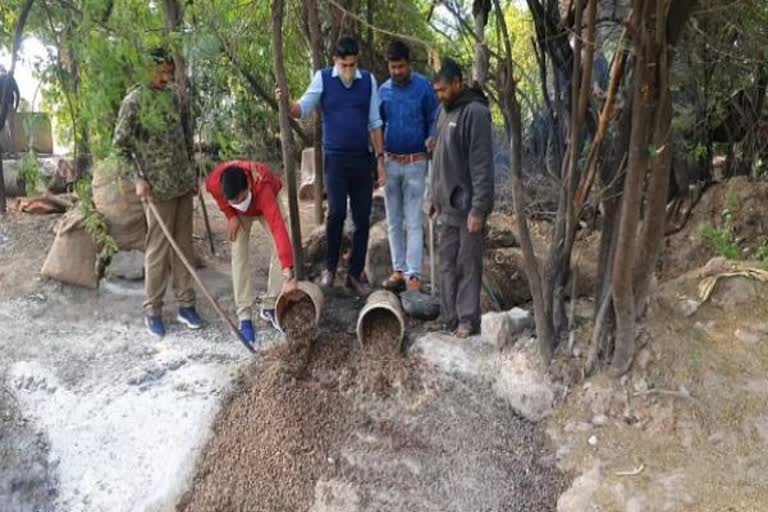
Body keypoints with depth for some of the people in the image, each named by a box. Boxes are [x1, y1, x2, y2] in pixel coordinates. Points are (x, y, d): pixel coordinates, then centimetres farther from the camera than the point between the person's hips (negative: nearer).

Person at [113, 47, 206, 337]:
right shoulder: (134, 101, -9)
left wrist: (191, 171, 14)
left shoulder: (173, 96, 8)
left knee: (183, 245, 9)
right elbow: (120, 145, -6)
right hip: (158, 188, -5)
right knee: (158, 248, 0)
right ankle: (152, 311, 13)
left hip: (183, 183, 6)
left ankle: (185, 305, 18)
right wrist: (138, 179, -15)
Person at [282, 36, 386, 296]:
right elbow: (302, 110, -4)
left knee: (362, 218, 4)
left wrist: (380, 160, 5)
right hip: (335, 158, -2)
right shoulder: (323, 78, 0)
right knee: (336, 212, -12)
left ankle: (355, 274, 16)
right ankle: (330, 266, 11)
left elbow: (375, 123, 7)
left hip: (362, 158, 2)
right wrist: (287, 103, -26)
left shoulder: (368, 80, 5)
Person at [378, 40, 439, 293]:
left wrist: (431, 138, -21)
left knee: (414, 222, -5)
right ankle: (399, 270, 17)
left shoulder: (423, 87, -5)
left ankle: (414, 276, -4)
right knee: (394, 221, 9)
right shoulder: (383, 90, 6)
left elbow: (434, 119, -1)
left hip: (415, 163, -4)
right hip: (390, 163, 4)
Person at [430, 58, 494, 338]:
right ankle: (451, 320, 21)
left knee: (468, 267, 0)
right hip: (447, 205, 8)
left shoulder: (475, 112, -14)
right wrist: (435, 196, 18)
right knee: (447, 265, 12)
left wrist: (478, 209, -21)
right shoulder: (445, 110, 12)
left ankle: (468, 323, 9)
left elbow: (482, 165, -18)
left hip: (467, 206, -8)